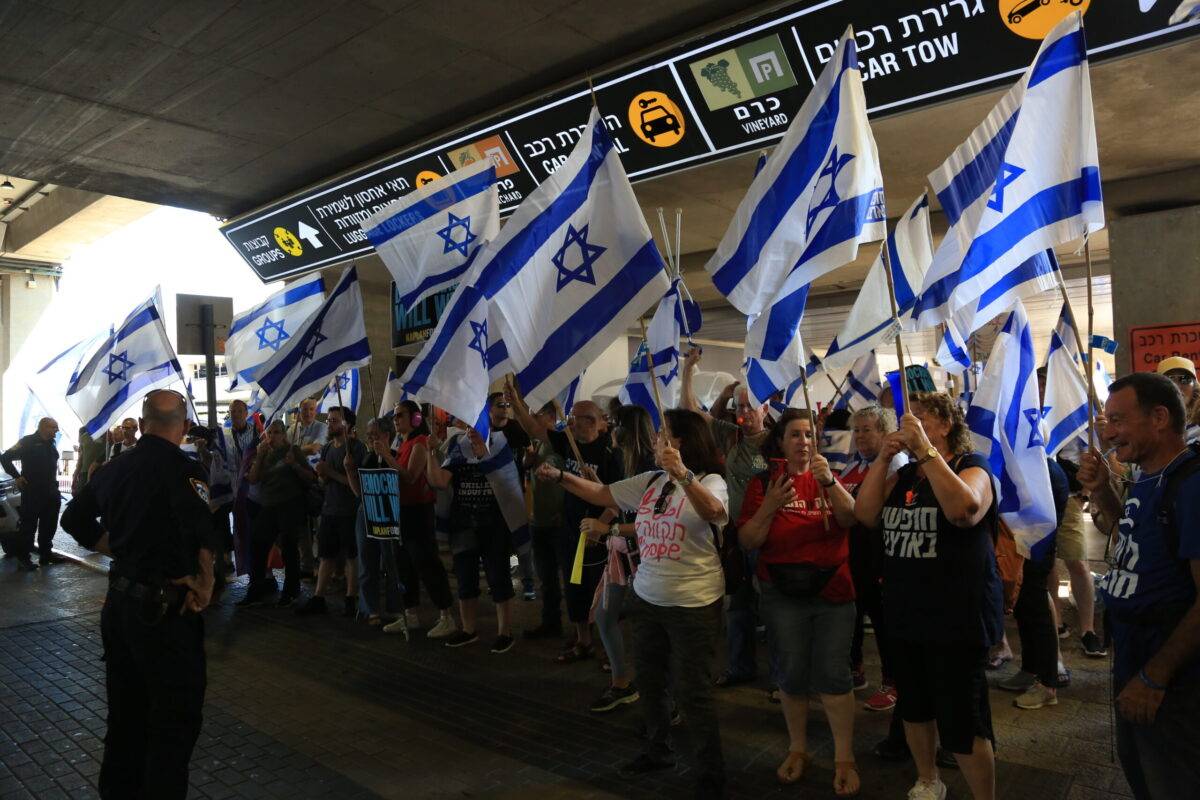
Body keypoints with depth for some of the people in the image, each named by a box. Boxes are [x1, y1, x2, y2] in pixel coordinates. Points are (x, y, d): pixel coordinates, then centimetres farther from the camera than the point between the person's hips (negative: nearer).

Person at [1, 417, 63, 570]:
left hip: (51, 491, 7)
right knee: (28, 525, -3)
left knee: (49, 524, 11)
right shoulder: (27, 442, -8)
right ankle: (23, 558, 3)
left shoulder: (51, 444, 13)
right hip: (32, 492, -7)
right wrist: (17, 476, -13)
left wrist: (53, 481, 14)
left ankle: (46, 554, 20)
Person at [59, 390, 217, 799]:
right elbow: (204, 534, -30)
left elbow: (75, 519, 19)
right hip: (163, 608, -8)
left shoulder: (114, 468, 5)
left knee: (126, 709, 24)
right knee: (176, 718, 5)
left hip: (118, 599, 8)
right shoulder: (183, 469, -18)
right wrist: (206, 584, -15)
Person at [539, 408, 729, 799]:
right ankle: (657, 750, 40)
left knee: (692, 692, -1)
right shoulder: (649, 481, 5)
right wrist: (560, 476, 4)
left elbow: (713, 511, -35)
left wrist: (682, 474, -46)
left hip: (692, 604, -7)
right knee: (650, 680, 20)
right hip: (646, 598, 7)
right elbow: (601, 494, 11)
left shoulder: (710, 481, -13)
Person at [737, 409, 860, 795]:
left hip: (832, 591, 0)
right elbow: (747, 541, -4)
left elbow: (850, 519, -14)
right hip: (782, 594, 0)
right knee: (791, 673, 9)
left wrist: (829, 481, -29)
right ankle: (797, 749, 28)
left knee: (832, 674, -1)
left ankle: (844, 758, 13)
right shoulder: (763, 482, 0)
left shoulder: (826, 477, 2)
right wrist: (770, 506, -20)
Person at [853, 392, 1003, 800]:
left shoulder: (972, 466, -9)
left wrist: (925, 449, -33)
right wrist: (882, 458, -11)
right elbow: (865, 514, -4)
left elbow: (964, 510, -32)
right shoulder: (904, 475, 11)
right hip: (906, 616, 7)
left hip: (957, 619, -7)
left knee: (961, 724, -2)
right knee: (914, 707, 20)